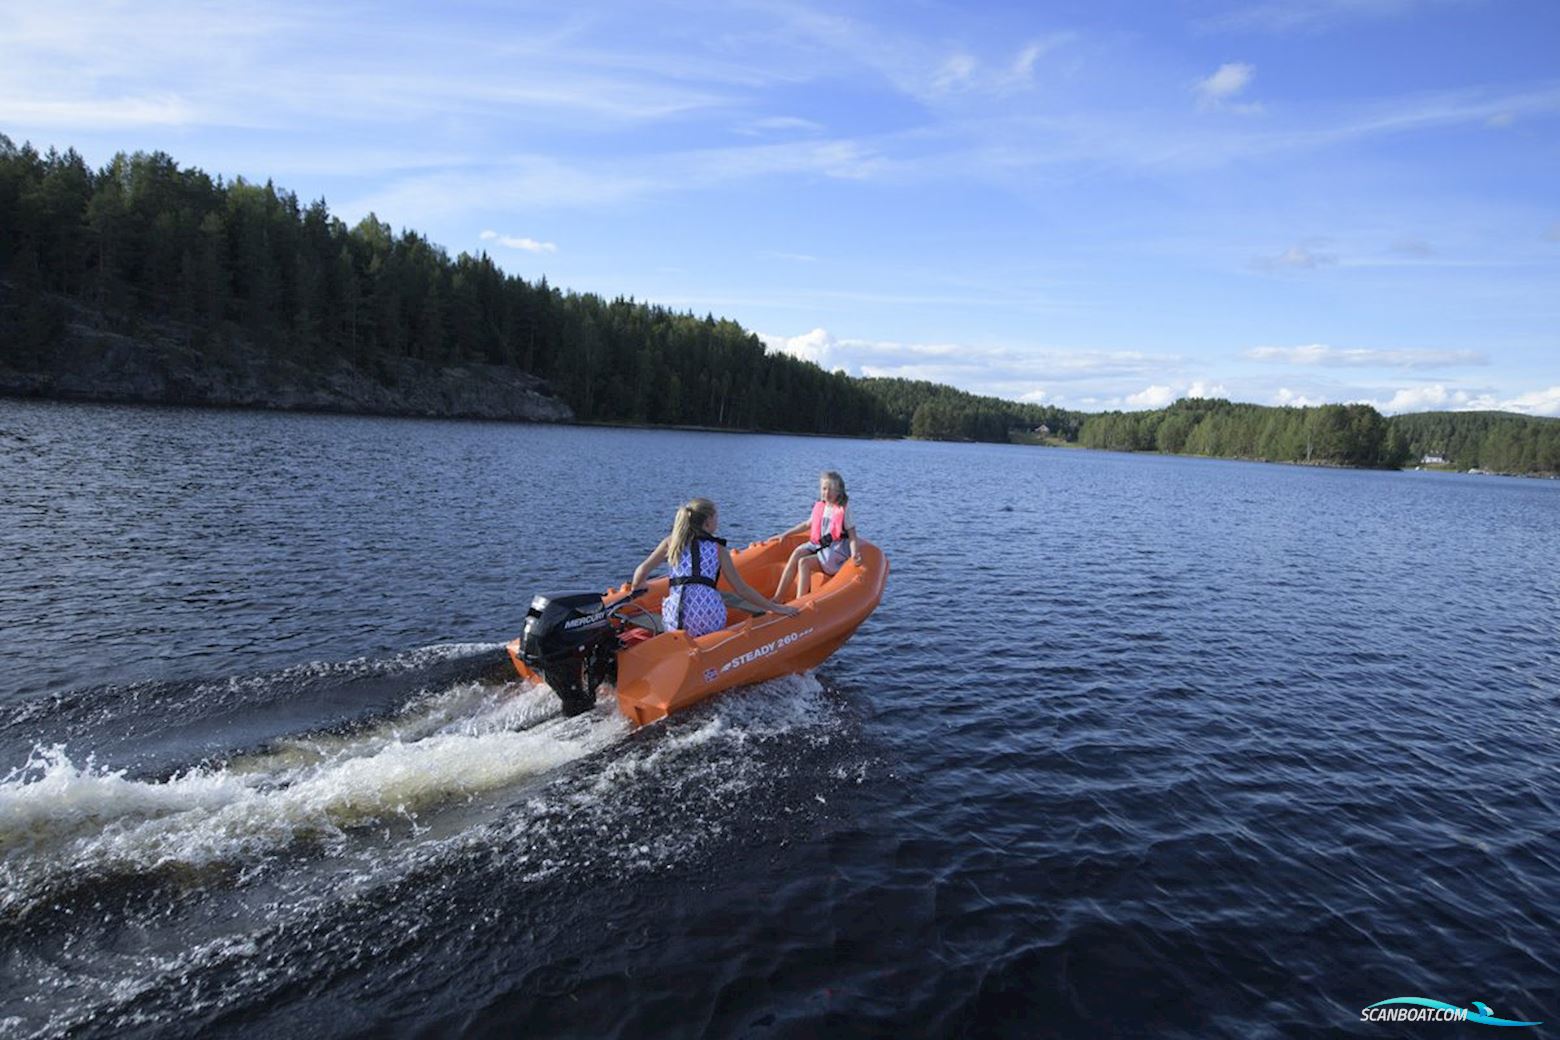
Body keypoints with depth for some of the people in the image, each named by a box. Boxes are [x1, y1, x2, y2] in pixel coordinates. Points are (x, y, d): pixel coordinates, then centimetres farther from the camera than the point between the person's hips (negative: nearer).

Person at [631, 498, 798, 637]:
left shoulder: (671, 542, 14)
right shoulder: (718, 549, 11)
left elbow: (642, 570, 10)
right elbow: (742, 589, 9)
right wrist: (775, 608, 15)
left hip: (676, 621, 1)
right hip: (710, 621, -1)